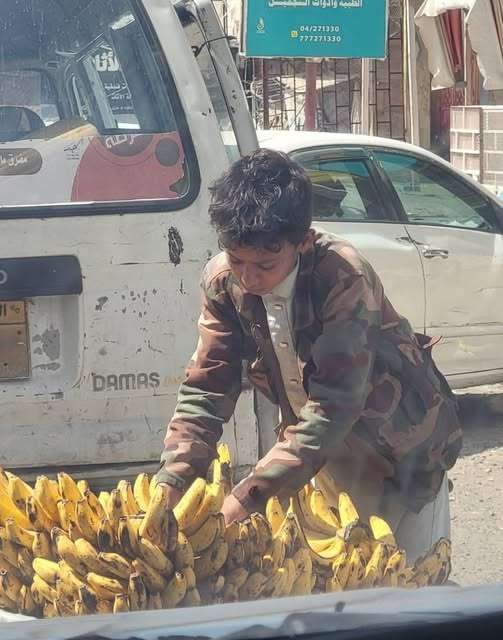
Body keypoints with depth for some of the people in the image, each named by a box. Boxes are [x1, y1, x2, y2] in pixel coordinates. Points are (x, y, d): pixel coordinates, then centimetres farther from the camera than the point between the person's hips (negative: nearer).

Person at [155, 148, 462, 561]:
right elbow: (206, 391, -13)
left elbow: (333, 408, -36)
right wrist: (169, 488, -26)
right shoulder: (224, 282, -15)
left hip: (402, 448, -4)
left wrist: (243, 501, -41)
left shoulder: (343, 277, -33)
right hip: (325, 452, 5)